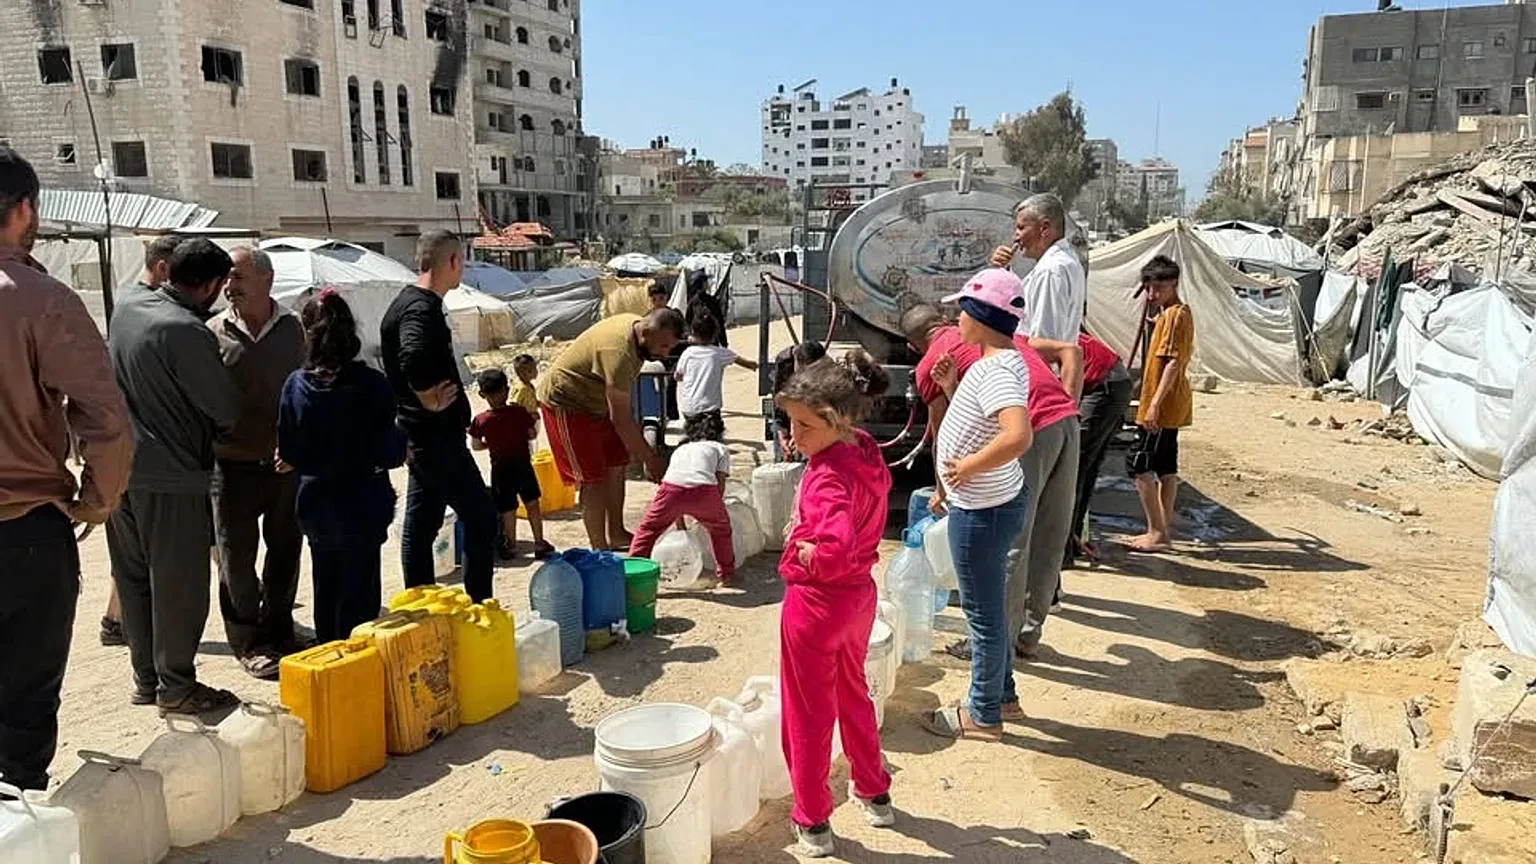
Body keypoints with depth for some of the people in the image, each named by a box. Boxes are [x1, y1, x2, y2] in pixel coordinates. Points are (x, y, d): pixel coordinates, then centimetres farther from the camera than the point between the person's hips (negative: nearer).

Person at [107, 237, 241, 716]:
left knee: (133, 578, 16)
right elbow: (226, 408, -14)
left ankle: (145, 678, 27)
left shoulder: (127, 307, 4)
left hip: (122, 469, 8)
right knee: (178, 585, 4)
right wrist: (220, 428, 7)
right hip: (171, 478, -8)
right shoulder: (188, 332, -21)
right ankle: (177, 686, 13)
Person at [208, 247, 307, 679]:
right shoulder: (214, 332, -4)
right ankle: (249, 642, 20)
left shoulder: (292, 328, 1)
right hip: (234, 467, -2)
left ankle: (277, 631, 29)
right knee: (237, 557, 5)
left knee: (285, 550, 13)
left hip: (286, 464, 2)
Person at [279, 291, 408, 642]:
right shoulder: (372, 385, -16)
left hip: (315, 509, 4)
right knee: (358, 597, 5)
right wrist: (401, 439, 3)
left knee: (325, 591, 19)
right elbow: (388, 453, -16)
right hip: (362, 507, -4)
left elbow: (288, 453, -1)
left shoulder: (296, 385, -7)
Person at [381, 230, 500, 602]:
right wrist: (430, 402, -22)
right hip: (437, 434, -10)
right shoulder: (422, 309, -18)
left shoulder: (409, 302, 15)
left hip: (422, 436, 10)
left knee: (420, 525, 14)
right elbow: (412, 361, -36)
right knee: (481, 518, -3)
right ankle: (478, 608, 3)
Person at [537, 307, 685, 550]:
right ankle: (599, 550, -3)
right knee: (592, 477, -10)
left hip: (595, 402, 10)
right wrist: (650, 459, -26)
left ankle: (616, 534, 22)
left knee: (615, 466, 10)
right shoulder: (619, 351, -35)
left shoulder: (636, 324, -6)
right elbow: (620, 420, -32)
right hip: (565, 403, -9)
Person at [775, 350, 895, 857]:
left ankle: (813, 823, 25)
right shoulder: (868, 454, -3)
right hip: (858, 594, 9)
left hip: (815, 602, -8)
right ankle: (875, 794, 42)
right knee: (852, 695, 27)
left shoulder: (829, 477, -30)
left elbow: (835, 550, -44)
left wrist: (799, 549, -24)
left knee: (808, 715, 10)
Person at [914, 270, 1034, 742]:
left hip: (982, 510, -10)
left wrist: (967, 466, -27)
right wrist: (952, 386, 4)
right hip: (992, 503, 10)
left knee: (984, 613, 5)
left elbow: (1018, 436, -40)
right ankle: (1001, 694, 39)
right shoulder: (1004, 359, 7)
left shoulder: (994, 370, -25)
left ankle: (983, 715, 22)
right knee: (990, 607, 23)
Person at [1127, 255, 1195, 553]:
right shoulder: (1172, 313, 16)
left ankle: (1157, 532, -6)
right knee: (1165, 466, 12)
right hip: (1172, 406, 10)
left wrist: (1154, 403, -26)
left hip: (1163, 405, -10)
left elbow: (1173, 362, -22)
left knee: (1139, 463, -9)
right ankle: (1164, 530, 19)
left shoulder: (1175, 315, -15)